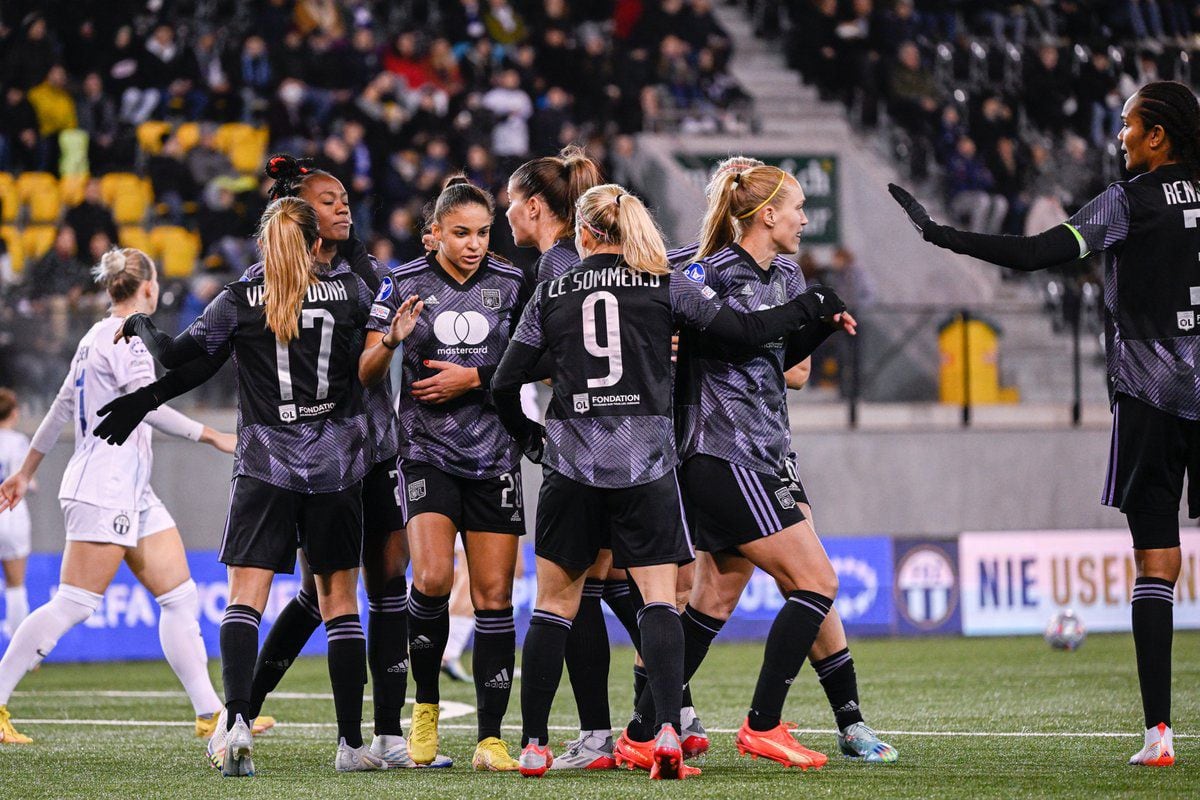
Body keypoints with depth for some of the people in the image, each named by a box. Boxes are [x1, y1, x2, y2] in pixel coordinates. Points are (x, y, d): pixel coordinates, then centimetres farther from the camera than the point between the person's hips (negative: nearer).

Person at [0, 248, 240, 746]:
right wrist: (212, 437, -21)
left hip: (133, 494, 10)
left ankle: (210, 713, 2)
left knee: (180, 597, 4)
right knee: (73, 605, -10)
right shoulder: (125, 336, -11)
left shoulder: (96, 337, 17)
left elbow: (62, 407, 23)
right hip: (104, 490, -10)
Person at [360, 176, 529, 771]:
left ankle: (490, 739, 2)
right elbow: (365, 374, -1)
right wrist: (391, 339, -21)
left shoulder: (512, 284, 2)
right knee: (432, 579, -19)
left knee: (494, 596, -2)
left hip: (494, 455, 2)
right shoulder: (403, 283, -1)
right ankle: (426, 705, 5)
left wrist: (474, 377, -9)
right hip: (427, 451, -2)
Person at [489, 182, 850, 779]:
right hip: (645, 462, -1)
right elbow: (745, 329, 1)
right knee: (659, 600, -2)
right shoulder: (665, 286, 3)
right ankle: (667, 731, -21)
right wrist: (815, 306, 15)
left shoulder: (551, 294, 8)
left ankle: (533, 745, 11)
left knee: (554, 603, 10)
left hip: (570, 460, 1)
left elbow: (505, 385, 7)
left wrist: (530, 439, 25)